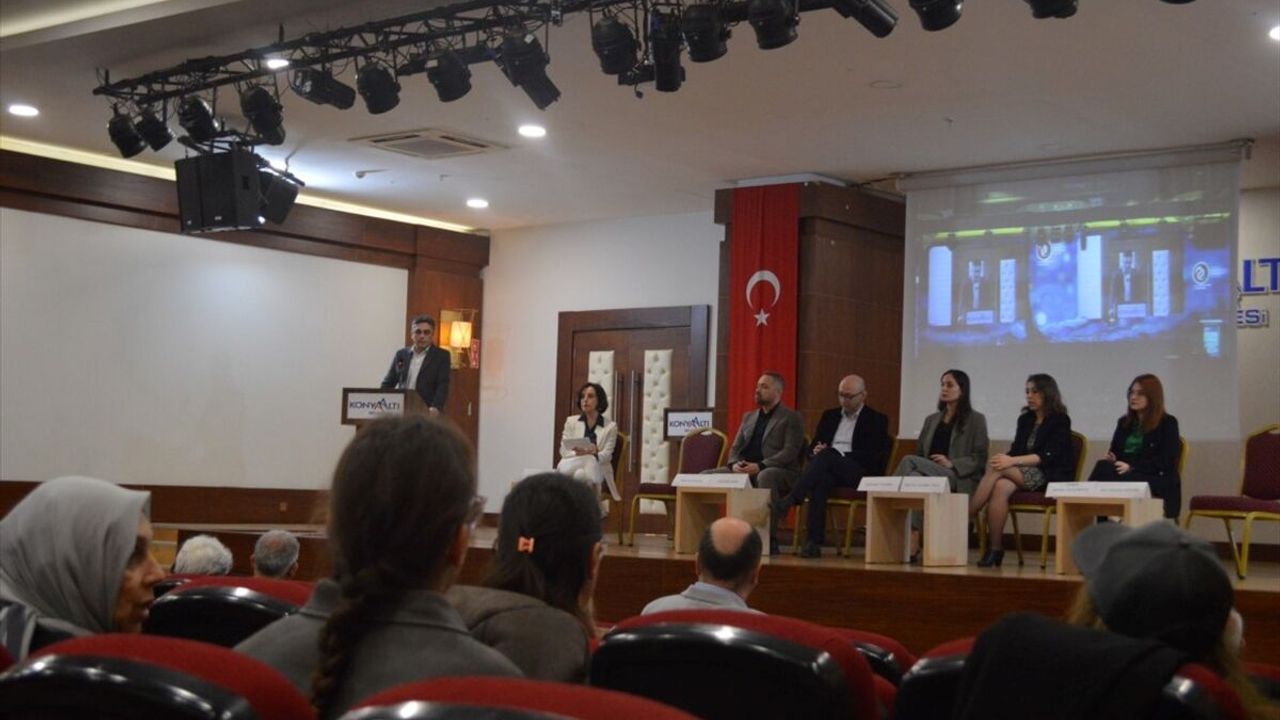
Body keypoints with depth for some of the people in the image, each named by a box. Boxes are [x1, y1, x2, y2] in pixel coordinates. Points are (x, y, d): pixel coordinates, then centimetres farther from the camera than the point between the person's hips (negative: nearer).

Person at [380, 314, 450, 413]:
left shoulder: (441, 356, 4)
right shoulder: (401, 354, 14)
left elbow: (443, 385, -6)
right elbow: (388, 383, 17)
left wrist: (436, 407, -23)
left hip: (427, 412, -3)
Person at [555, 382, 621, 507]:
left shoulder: (610, 426, 8)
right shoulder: (571, 421, 14)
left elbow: (606, 455, -2)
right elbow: (563, 450, 5)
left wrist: (593, 453, -26)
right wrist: (577, 454, -20)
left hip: (597, 470, -2)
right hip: (573, 468, 2)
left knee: (582, 474, -39)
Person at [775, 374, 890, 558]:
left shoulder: (877, 420, 10)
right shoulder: (830, 416, 25)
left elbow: (873, 457, -3)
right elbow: (813, 447, 21)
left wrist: (840, 455, -11)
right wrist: (815, 452, -4)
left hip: (858, 474, -3)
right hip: (827, 469, 3)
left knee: (828, 455, -35)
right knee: (821, 480, -36)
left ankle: (791, 500, -42)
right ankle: (813, 542, -44)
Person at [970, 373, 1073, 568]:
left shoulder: (1060, 421, 0)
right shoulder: (1025, 419, 19)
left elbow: (1048, 456, -13)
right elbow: (1016, 451, 15)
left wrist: (1013, 461, -24)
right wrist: (1005, 459, -10)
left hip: (1049, 478, -5)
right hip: (1022, 475, 5)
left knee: (996, 469, -29)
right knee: (1001, 486, -32)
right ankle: (995, 549, -36)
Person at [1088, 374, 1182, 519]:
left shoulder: (1167, 423, 5)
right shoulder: (1124, 422, 23)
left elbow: (1166, 462, -6)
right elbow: (1114, 453, 21)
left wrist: (1131, 467, -18)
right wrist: (1111, 459, -6)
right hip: (1125, 476, 5)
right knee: (1104, 466, -31)